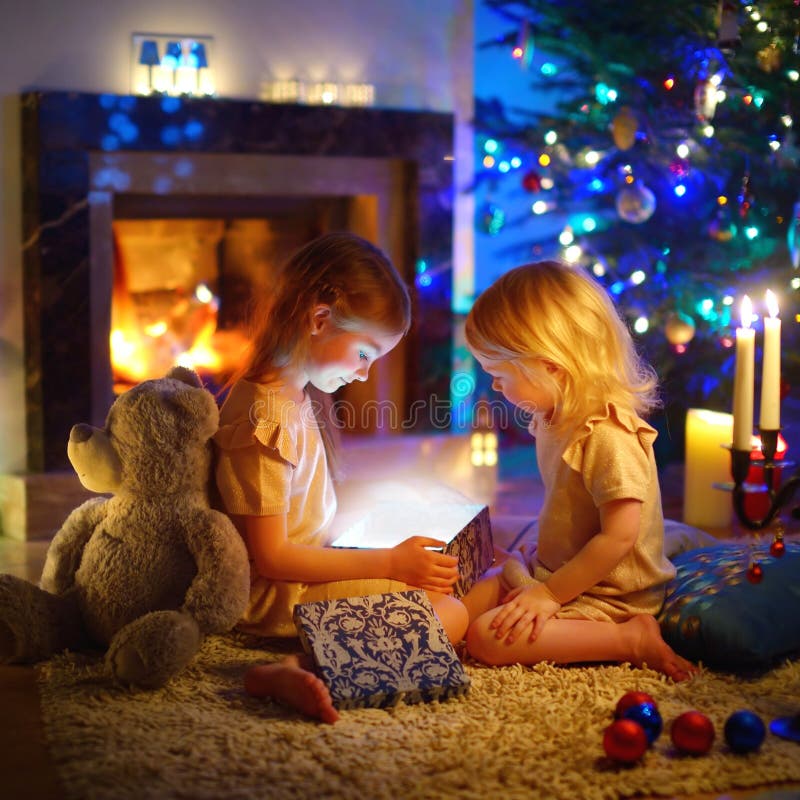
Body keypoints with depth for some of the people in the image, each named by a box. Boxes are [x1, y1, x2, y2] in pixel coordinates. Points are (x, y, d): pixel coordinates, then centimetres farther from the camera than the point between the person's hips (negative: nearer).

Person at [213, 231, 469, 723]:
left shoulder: (300, 396, 8)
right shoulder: (266, 418, -22)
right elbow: (271, 556, -22)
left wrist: (395, 558, 7)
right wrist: (389, 563, -19)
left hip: (306, 570, 10)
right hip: (279, 597, -10)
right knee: (450, 614, -19)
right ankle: (302, 671, -33)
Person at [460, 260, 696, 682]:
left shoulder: (608, 436, -26)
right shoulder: (555, 419, 5)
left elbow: (619, 538, -27)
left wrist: (550, 594, -21)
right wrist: (538, 575, 10)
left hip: (606, 597, -10)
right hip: (554, 569, 10)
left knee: (487, 637, -23)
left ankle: (633, 640, -14)